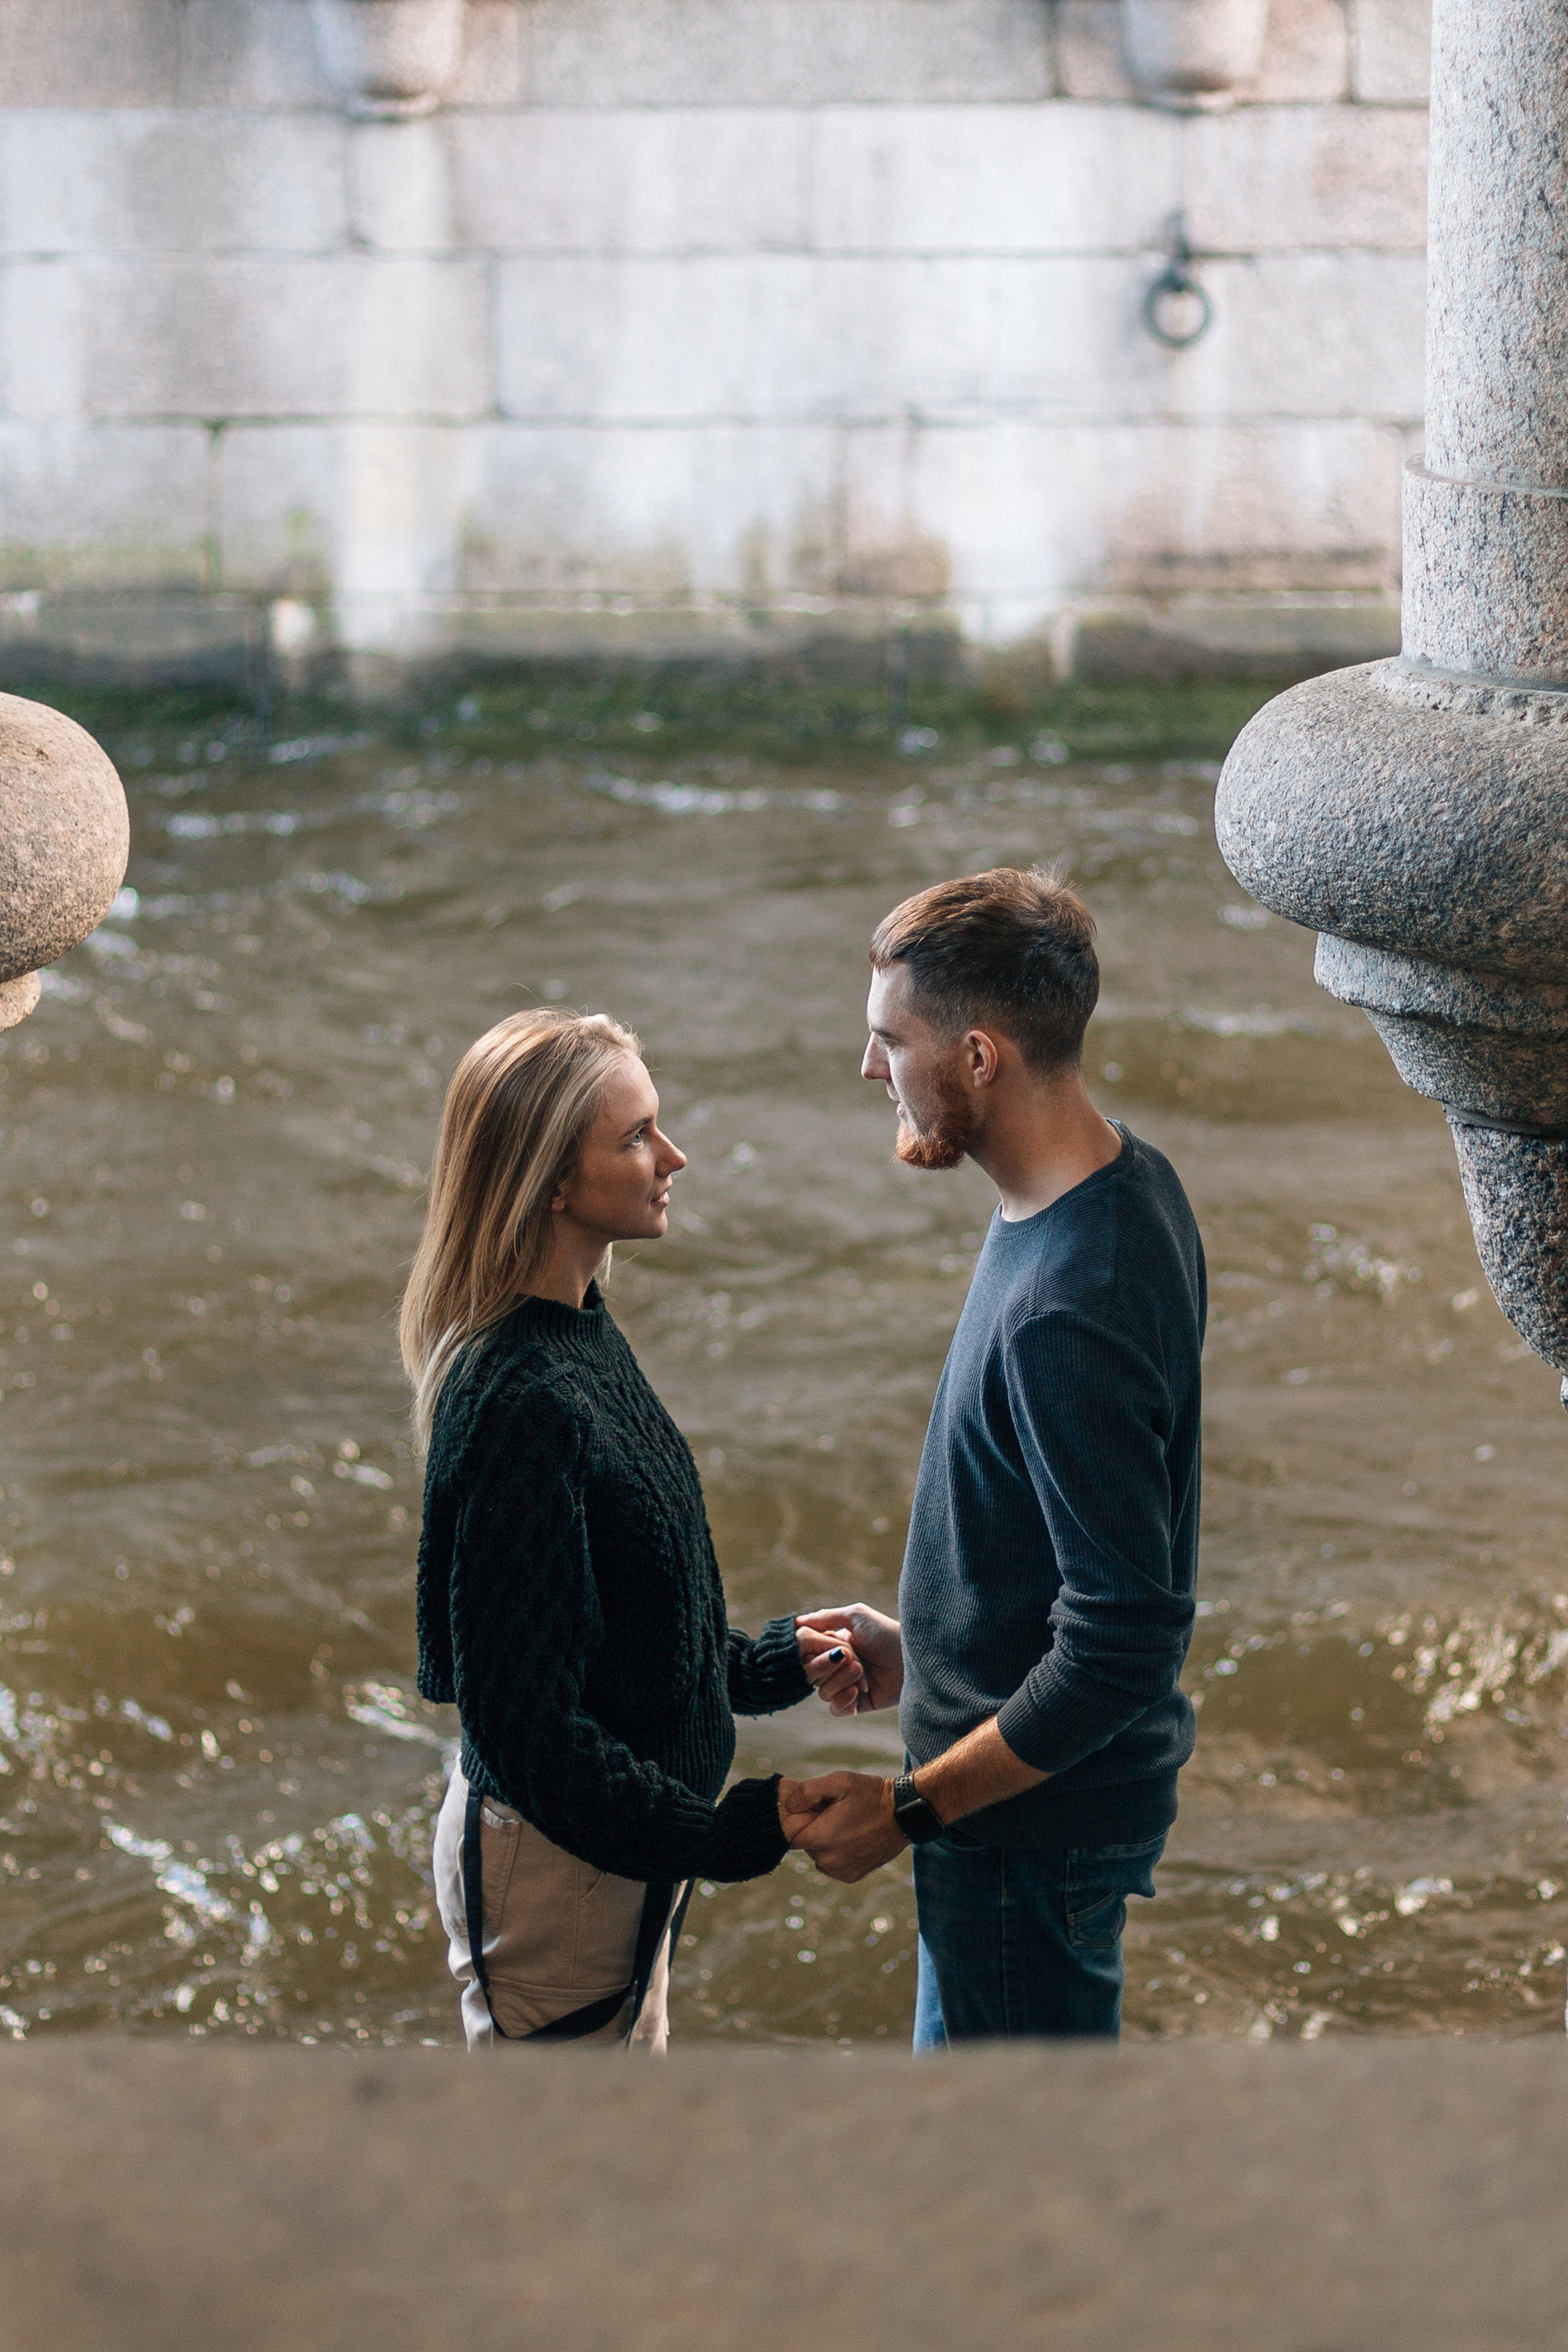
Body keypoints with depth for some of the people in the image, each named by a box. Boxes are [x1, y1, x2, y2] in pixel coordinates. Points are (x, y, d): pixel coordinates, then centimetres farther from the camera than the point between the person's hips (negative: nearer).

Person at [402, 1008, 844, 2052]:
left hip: (624, 1838, 10)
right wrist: (724, 1834, -25)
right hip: (551, 1858, -10)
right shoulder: (520, 1406, -28)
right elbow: (524, 1716, -28)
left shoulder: (583, 1338, 3)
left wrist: (771, 1662, 16)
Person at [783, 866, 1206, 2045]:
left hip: (1034, 1821, -10)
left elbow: (1127, 1639, -30)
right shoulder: (1125, 1178, 1)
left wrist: (909, 1809, -22)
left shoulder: (1068, 1308, -32)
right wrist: (926, 1647, 15)